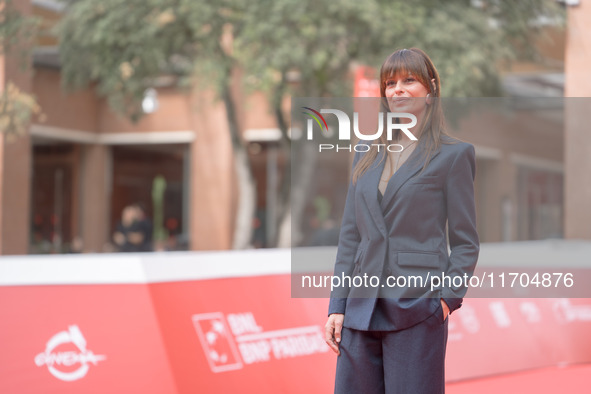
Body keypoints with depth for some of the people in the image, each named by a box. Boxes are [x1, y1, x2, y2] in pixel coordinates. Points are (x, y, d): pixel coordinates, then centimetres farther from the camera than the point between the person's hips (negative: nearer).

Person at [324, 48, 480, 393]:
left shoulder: (453, 155, 2)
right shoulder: (367, 158, 15)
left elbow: (466, 242, 1)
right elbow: (349, 238, 14)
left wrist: (447, 298, -11)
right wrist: (337, 306, 7)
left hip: (417, 312, -4)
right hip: (361, 311, 5)